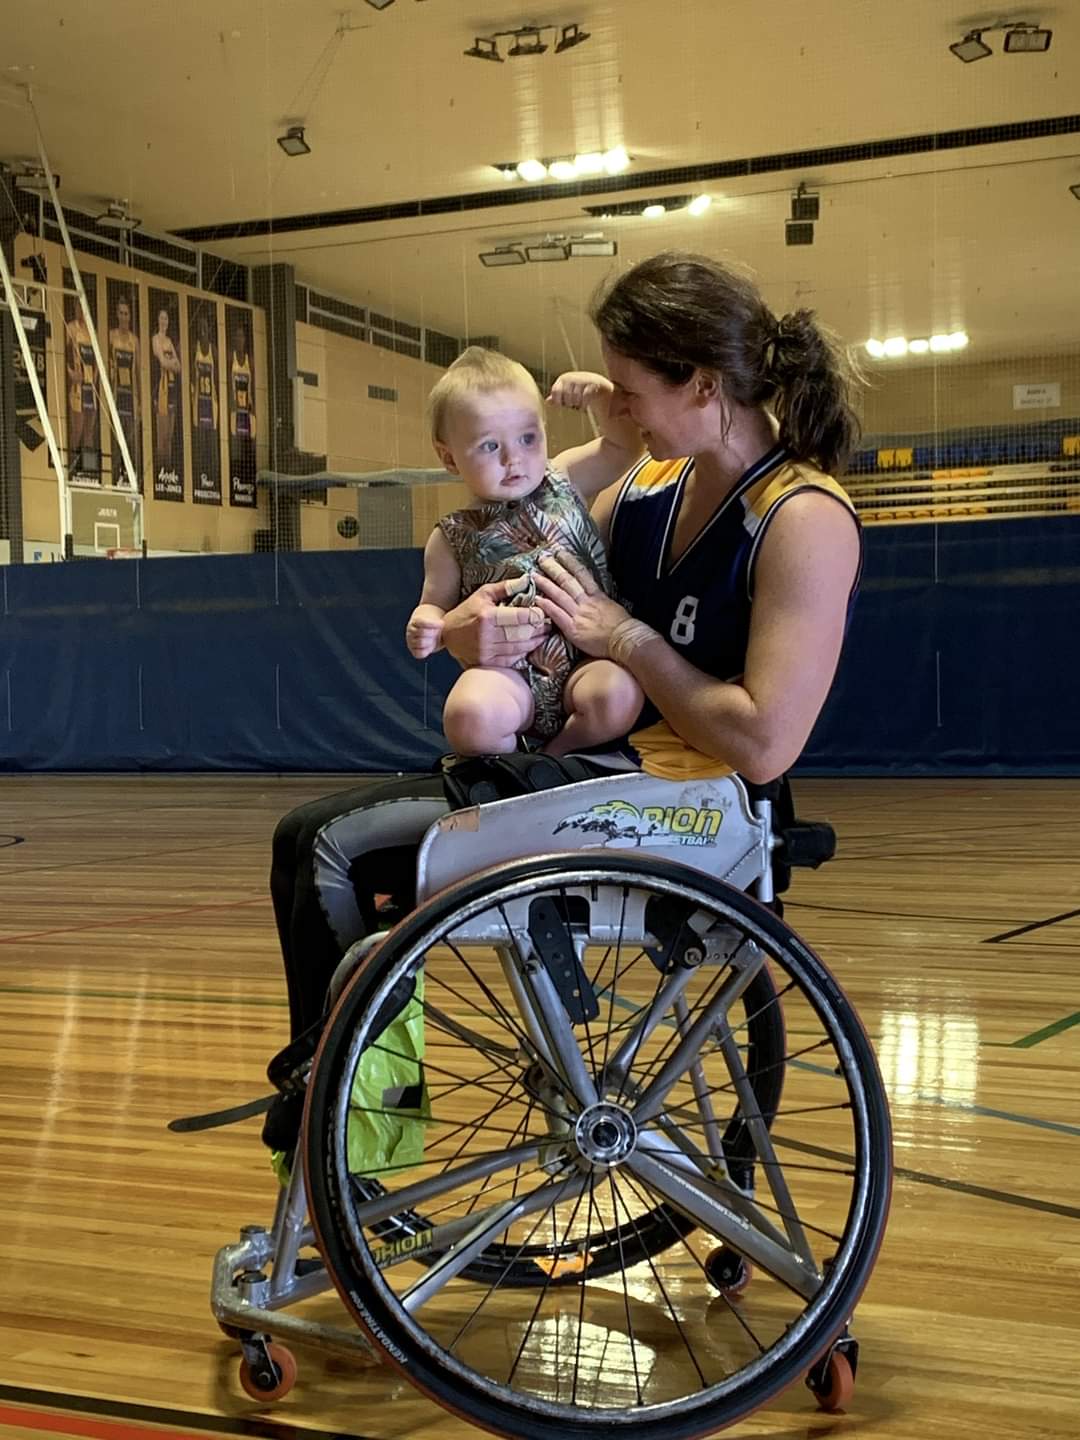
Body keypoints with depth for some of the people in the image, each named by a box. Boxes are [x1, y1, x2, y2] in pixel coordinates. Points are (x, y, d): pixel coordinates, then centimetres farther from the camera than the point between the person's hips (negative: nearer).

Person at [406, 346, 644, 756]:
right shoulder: (453, 538, 7)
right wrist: (425, 626, -10)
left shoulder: (563, 483, 11)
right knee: (468, 716, -34)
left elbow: (623, 444, 14)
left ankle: (557, 754, -3)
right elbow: (436, 606, 14)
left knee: (618, 695, -32)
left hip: (587, 656, 2)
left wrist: (600, 392, -4)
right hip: (509, 669, -2)